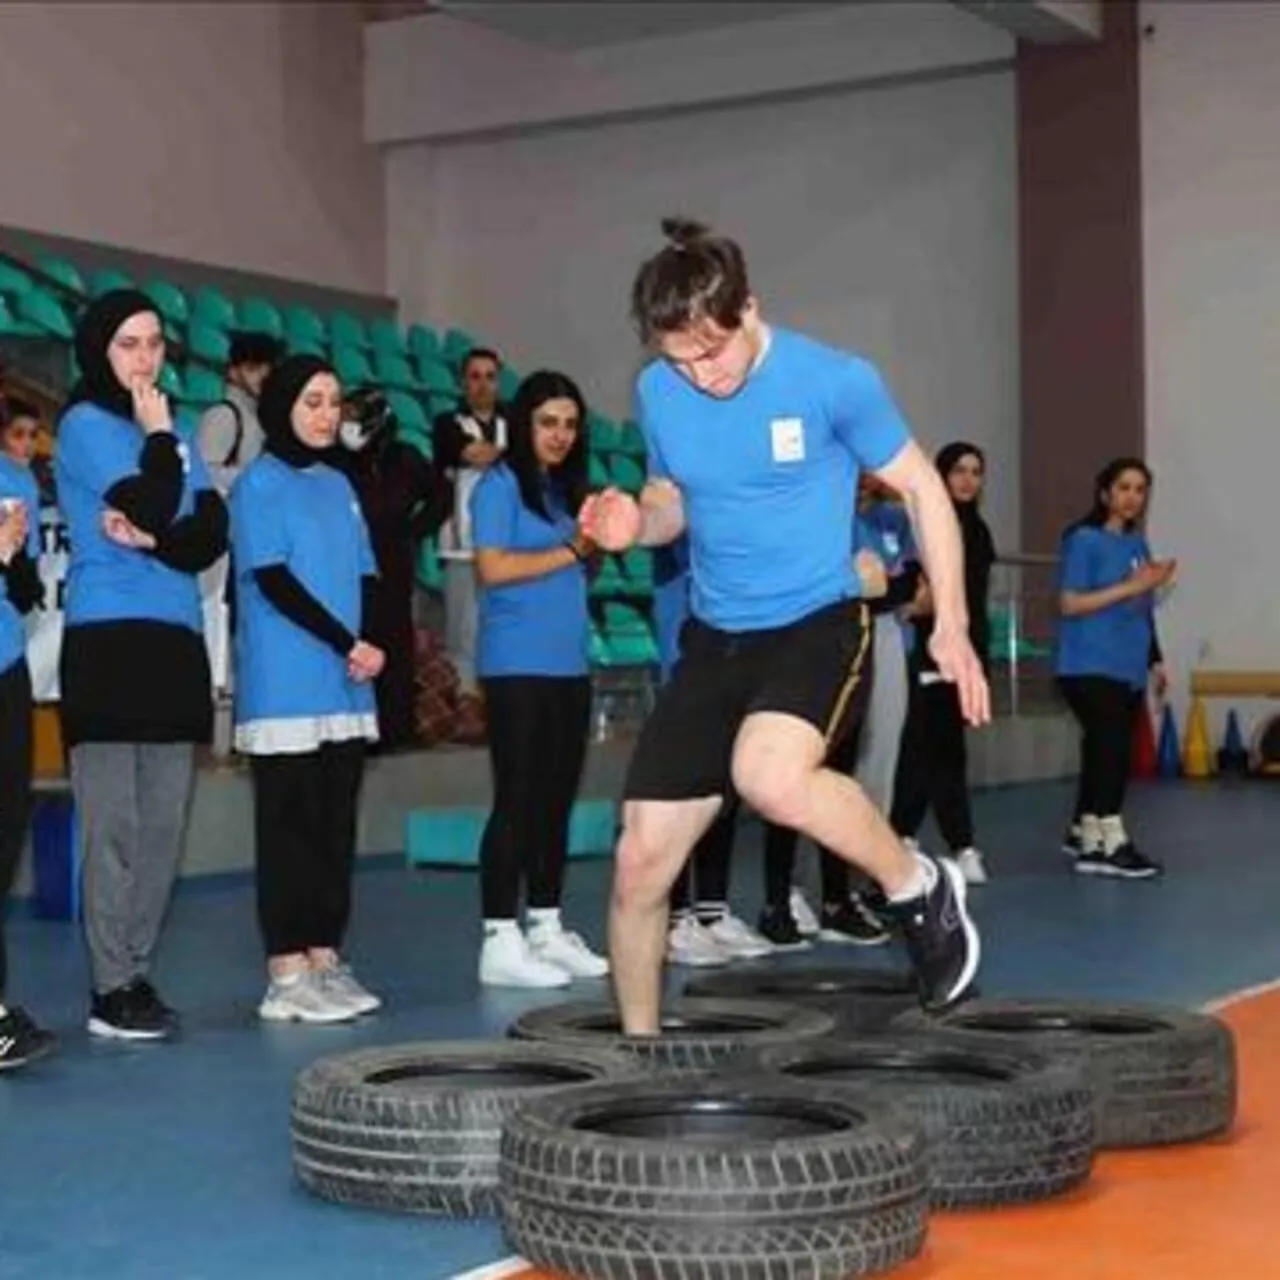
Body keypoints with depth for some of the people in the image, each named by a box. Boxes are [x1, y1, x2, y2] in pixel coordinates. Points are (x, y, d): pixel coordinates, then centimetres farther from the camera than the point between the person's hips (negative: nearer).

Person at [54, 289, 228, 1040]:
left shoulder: (178, 433, 19)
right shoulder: (86, 425, -1)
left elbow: (212, 533, 6)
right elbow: (151, 508, -15)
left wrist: (151, 539, -12)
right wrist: (157, 438, -1)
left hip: (176, 639, 7)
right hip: (110, 638, -7)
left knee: (166, 824, 6)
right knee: (115, 823, -6)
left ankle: (138, 977, 13)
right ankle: (112, 993, -3)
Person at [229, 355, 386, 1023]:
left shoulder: (338, 484, 16)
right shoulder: (260, 483, -3)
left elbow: (365, 576, 14)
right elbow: (272, 579, -11)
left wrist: (373, 645, -4)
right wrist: (346, 645, -14)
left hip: (345, 690, 6)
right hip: (284, 691, -6)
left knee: (336, 825, 8)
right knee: (290, 827, -5)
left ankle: (325, 958, 14)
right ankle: (286, 974, -2)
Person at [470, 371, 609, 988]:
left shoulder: (566, 488, 18)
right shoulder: (500, 484, -4)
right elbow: (492, 567, -14)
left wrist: (597, 543, 3)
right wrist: (569, 551, -9)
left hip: (569, 664, 7)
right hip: (517, 665, -7)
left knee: (556, 799, 9)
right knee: (517, 799, -7)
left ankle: (546, 929, 18)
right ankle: (500, 941, -5)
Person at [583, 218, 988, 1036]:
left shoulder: (835, 381, -12)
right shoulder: (658, 394, 0)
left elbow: (921, 487, -1)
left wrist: (951, 624, -7)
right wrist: (635, 523, -7)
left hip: (818, 622, -5)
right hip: (716, 638, 5)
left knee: (770, 777, -36)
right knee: (640, 862, 1)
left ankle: (919, 889, -8)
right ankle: (639, 1045, 23)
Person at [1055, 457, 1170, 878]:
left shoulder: (1138, 544, 14)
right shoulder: (1084, 540, -7)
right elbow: (1069, 604, -14)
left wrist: (1155, 661, 20)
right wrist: (1131, 587, -18)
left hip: (1128, 668, 7)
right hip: (1090, 667, -7)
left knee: (1103, 750, 11)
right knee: (1112, 748, -16)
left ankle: (1084, 833, 22)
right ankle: (1111, 843, -14)